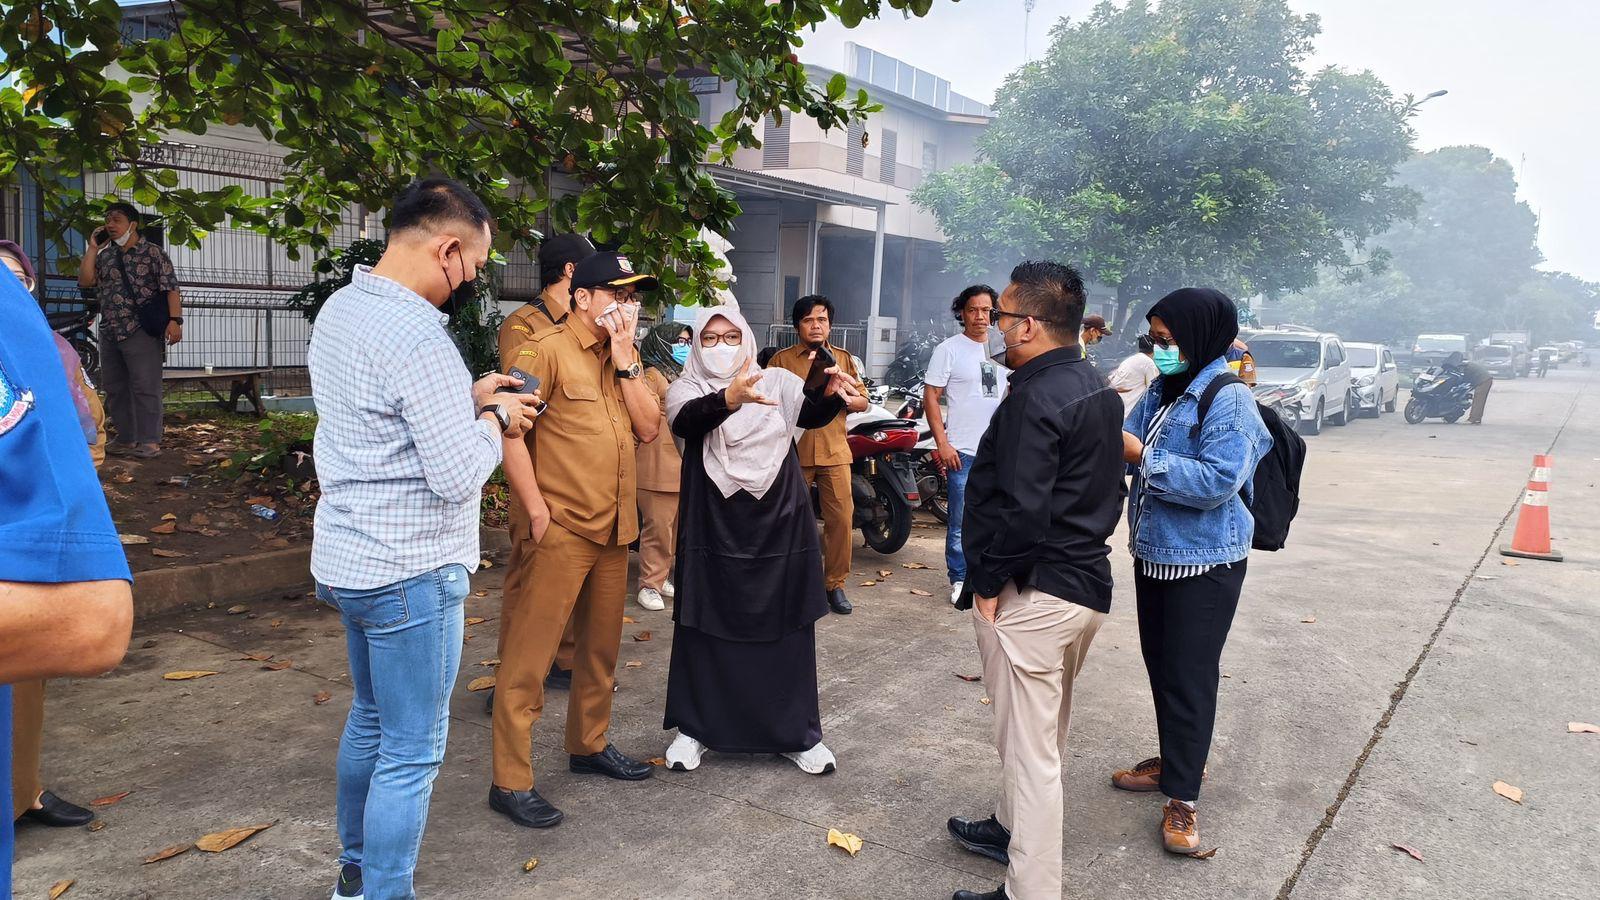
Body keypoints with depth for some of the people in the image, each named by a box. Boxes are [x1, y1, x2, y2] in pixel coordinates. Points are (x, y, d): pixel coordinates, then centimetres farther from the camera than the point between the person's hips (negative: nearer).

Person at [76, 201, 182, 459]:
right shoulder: (104, 256, 16)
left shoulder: (153, 253, -2)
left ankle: (149, 442, -2)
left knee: (145, 387, -7)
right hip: (110, 332, 7)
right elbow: (85, 281, 5)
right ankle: (125, 439, 22)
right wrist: (93, 248, 3)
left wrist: (174, 320, -21)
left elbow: (170, 288, -9)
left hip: (141, 331, -7)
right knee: (114, 389, 12)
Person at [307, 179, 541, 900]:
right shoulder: (418, 337, -24)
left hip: (347, 556, 10)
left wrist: (467, 399, 8)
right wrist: (495, 419, -6)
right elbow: (459, 477, -24)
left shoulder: (338, 308, 6)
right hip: (408, 571, -10)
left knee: (369, 722, 24)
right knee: (411, 754, 3)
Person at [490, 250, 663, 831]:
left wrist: (624, 361, -5)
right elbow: (510, 432, -16)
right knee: (529, 656, -3)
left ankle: (589, 746, 35)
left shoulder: (626, 357, 13)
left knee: (601, 648, 19)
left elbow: (649, 428, 3)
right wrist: (538, 512, -17)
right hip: (561, 532, -8)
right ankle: (510, 782, 5)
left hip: (613, 529, 8)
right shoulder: (546, 352, -10)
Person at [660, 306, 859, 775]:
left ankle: (797, 733, 22)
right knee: (705, 630, 7)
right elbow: (687, 421, -23)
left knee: (787, 631, 8)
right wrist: (729, 399, -44)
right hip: (713, 529, -1)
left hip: (780, 525, 1)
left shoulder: (777, 382, 3)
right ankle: (694, 727, 24)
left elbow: (810, 414, -14)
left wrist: (831, 394, -38)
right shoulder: (686, 390, 0)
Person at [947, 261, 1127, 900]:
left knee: (1029, 746, -1)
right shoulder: (1098, 387, 10)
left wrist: (987, 580, -15)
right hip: (1087, 579, 10)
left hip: (1034, 593, -10)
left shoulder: (1035, 399, -20)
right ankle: (1013, 829, 43)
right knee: (1045, 733, 24)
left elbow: (1020, 508, -26)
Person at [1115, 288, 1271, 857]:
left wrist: (1142, 456, -28)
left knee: (1189, 676, -1)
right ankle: (1176, 760, 37)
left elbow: (1218, 481, -27)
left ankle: (1181, 798, 10)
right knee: (1159, 664, 19)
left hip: (1204, 561, -8)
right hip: (1153, 552, 8)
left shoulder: (1229, 400, -18)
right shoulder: (1161, 392, 7)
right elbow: (1126, 441, 7)